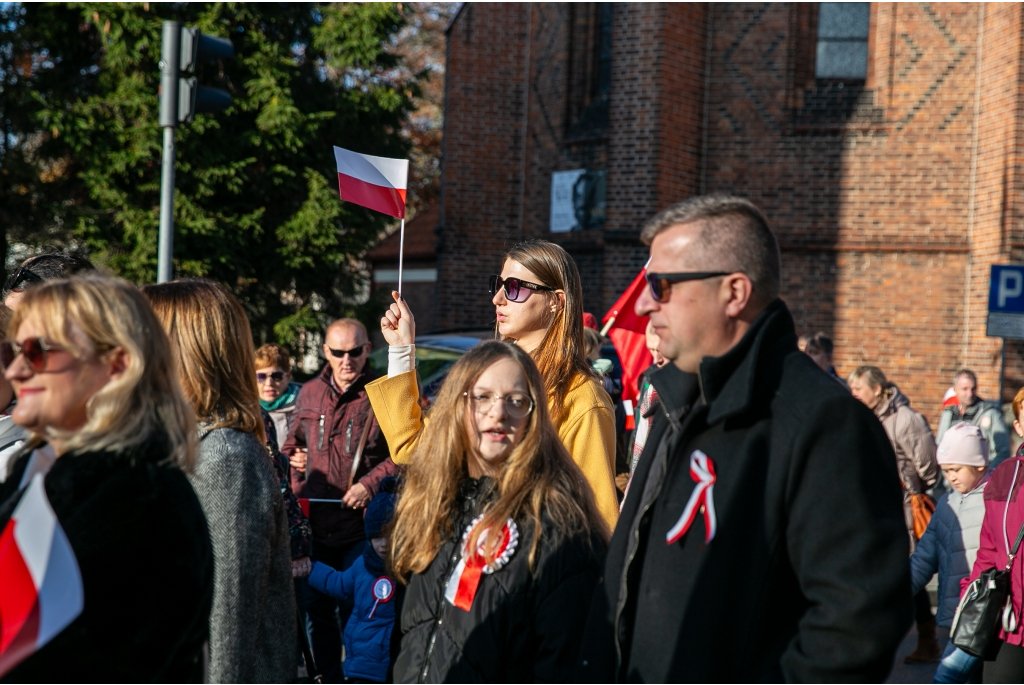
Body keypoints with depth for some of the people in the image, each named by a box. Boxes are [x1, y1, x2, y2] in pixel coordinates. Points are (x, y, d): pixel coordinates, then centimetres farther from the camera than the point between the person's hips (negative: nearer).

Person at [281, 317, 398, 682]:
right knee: (315, 608, 14)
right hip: (312, 525, 5)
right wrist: (292, 458, 4)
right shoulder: (309, 394, 10)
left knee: (354, 611, 2)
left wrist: (370, 483, -20)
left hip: (359, 526, -5)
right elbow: (294, 442, 25)